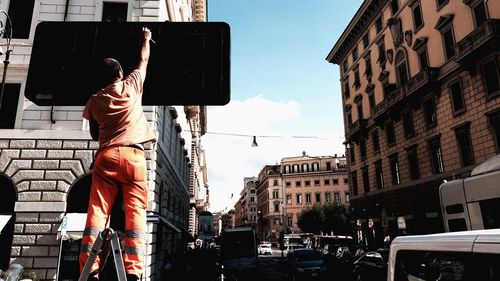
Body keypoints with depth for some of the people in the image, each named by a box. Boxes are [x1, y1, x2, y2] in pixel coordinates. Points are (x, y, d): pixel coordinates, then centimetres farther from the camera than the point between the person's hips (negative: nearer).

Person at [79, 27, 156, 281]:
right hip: (133, 155, -2)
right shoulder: (131, 86, 11)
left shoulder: (95, 100, 16)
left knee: (97, 210, -3)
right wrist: (146, 39, 44)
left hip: (105, 155, 3)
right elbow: (143, 60, 28)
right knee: (135, 211, -7)